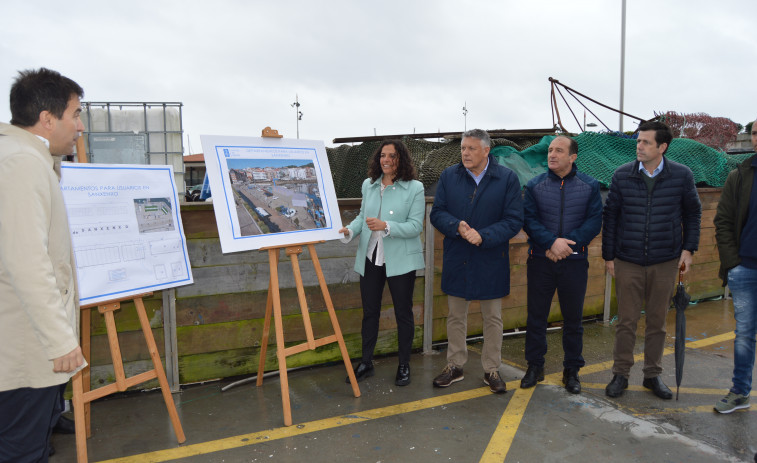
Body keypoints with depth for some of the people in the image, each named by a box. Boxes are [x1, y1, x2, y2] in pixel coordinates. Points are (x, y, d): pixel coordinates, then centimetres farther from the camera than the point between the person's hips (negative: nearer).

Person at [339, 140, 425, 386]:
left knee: (403, 313, 8)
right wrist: (350, 230, -6)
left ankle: (404, 365, 25)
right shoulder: (369, 185, 8)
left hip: (400, 261, -4)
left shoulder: (414, 188, -8)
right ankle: (366, 362, 30)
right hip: (370, 258, 5)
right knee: (369, 312, 14)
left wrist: (386, 226, -26)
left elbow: (416, 225, -14)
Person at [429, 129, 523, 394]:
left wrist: (483, 236, -22)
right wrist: (457, 228, -21)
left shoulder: (507, 179, -6)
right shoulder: (448, 177, 1)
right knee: (455, 316, 13)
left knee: (493, 319, 10)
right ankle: (455, 366, 29)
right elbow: (437, 213, -1)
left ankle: (491, 370, 27)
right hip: (456, 260, 2)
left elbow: (514, 221, -9)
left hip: (491, 261, -2)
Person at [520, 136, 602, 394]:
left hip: (575, 261, 0)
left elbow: (594, 221, -4)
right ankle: (535, 366, 22)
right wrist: (552, 242, -19)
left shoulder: (589, 186, 2)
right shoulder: (535, 186, 2)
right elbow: (528, 220, -5)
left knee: (573, 318, 9)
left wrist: (567, 243, -16)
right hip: (540, 261, 0)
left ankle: (572, 370, 24)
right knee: (536, 315, 7)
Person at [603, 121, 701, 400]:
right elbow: (610, 216, 2)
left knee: (657, 321, 11)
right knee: (626, 321, 5)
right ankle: (620, 374, 19)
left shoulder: (682, 175, -2)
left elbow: (692, 213, 8)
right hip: (628, 261, 0)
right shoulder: (622, 175, -3)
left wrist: (688, 249, 0)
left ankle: (653, 375, 27)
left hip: (665, 262, 1)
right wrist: (608, 256, 1)